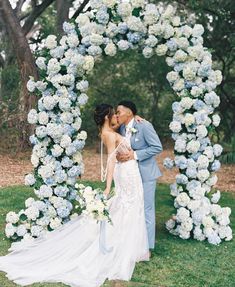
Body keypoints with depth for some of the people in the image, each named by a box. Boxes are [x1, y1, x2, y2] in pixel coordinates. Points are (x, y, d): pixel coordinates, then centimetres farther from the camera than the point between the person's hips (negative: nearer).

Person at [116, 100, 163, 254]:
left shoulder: (144, 126, -16)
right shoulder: (122, 128, 5)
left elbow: (158, 147, -17)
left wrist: (135, 154, -22)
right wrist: (120, 155, -7)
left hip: (146, 174, -7)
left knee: (146, 210, 1)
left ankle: (147, 247, 13)